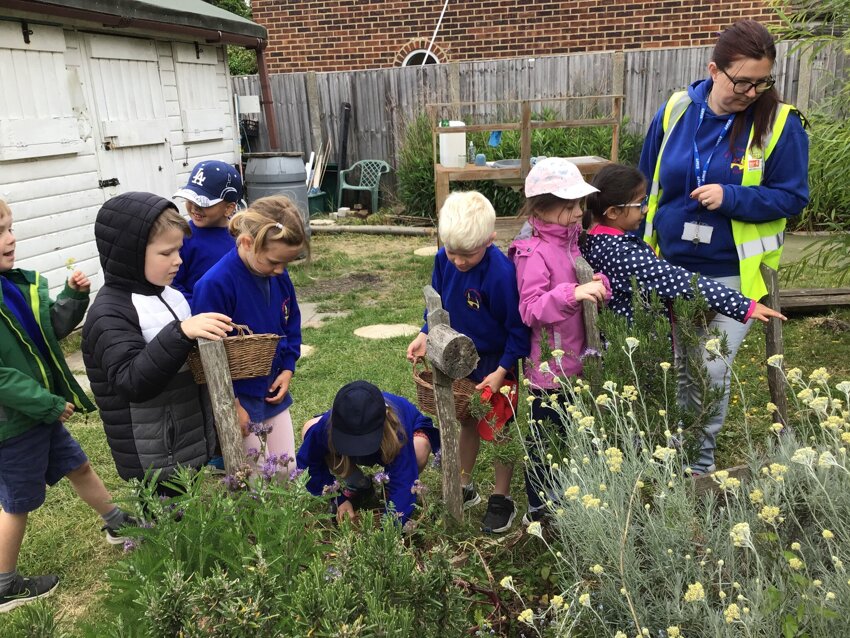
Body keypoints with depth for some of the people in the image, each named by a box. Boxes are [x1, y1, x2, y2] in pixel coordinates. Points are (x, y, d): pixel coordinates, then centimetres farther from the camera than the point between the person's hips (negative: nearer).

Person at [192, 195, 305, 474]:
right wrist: (230, 406, -15)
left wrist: (288, 369, -1)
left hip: (274, 392, 6)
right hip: (239, 399, -6)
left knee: (288, 471, 17)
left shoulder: (278, 274, -6)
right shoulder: (215, 284, -26)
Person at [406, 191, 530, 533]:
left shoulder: (501, 273, -31)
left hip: (496, 363, -5)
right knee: (467, 422, 21)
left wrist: (502, 371, -21)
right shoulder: (443, 260, -12)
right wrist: (425, 335, -6)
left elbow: (518, 328, -21)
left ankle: (501, 500, 29)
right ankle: (464, 487, 40)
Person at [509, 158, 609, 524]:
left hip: (577, 363, 8)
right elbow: (530, 310, -25)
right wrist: (573, 293, -36)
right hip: (549, 368, -8)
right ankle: (539, 512, 25)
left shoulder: (572, 239, 6)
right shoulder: (534, 252, -18)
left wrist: (599, 285, -8)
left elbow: (589, 280, 13)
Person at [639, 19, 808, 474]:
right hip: (670, 268, 3)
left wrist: (730, 197, -22)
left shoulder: (780, 123, -10)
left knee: (712, 370, 0)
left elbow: (792, 197, -6)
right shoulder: (674, 112, -3)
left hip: (734, 274, -2)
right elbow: (646, 186, 6)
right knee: (677, 365, 15)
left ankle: (701, 454, 24)